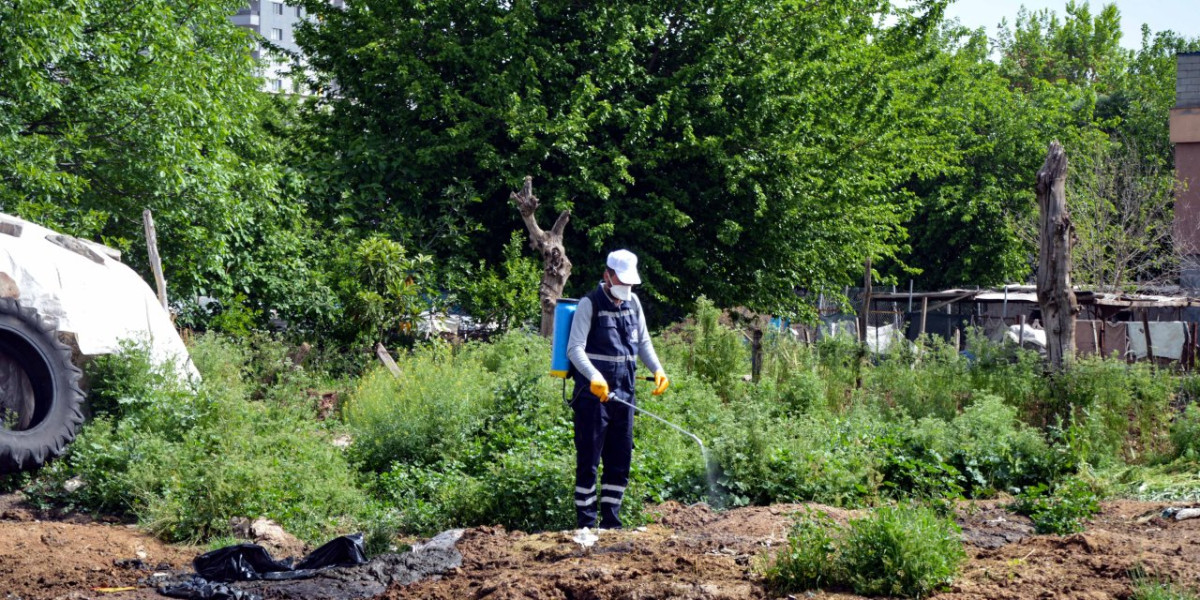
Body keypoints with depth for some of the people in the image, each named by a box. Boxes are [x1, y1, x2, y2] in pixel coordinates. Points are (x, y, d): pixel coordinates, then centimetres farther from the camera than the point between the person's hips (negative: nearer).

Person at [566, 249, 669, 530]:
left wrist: (657, 370, 3)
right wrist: (594, 377, -32)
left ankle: (611, 522, 16)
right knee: (588, 461, -3)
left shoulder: (633, 303, 13)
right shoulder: (590, 304, -7)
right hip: (592, 394, -6)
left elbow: (643, 342, 22)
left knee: (620, 461, 9)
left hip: (623, 393, 7)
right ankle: (586, 524, 0)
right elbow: (575, 348, -16)